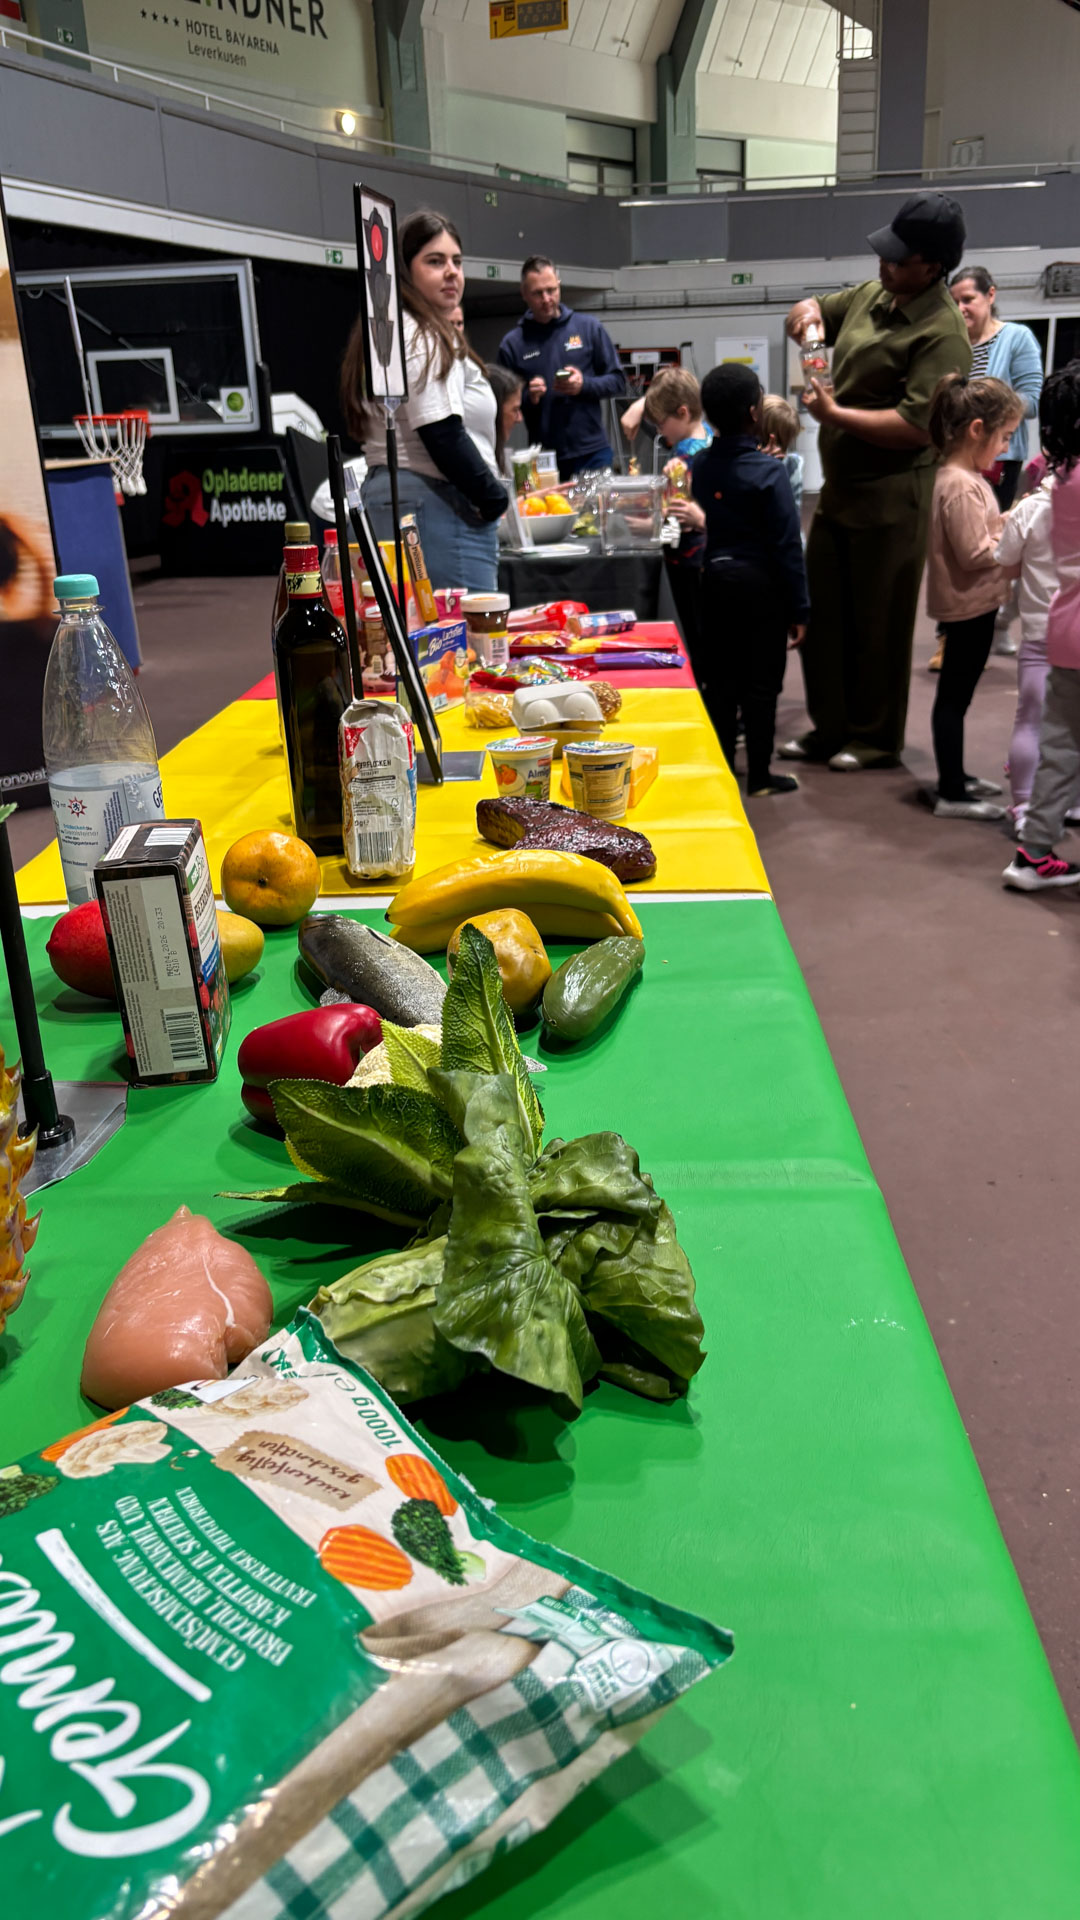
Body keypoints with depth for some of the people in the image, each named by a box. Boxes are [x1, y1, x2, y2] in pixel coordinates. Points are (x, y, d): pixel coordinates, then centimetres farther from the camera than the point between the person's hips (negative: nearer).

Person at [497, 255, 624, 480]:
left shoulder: (588, 327, 5)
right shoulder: (512, 343, 3)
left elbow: (617, 381, 6)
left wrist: (585, 385, -11)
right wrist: (528, 398, -13)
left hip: (593, 452, 1)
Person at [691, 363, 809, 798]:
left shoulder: (701, 466, 2)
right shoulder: (768, 472, -14)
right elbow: (787, 546, -14)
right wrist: (798, 609, -9)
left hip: (715, 580, 5)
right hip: (760, 585, -5)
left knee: (720, 680, 12)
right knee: (760, 684, 4)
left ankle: (722, 768, 19)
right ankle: (759, 775, 11)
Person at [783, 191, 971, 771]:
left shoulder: (941, 333, -17)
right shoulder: (871, 295, 9)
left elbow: (915, 425, -26)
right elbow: (813, 311, 26)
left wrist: (835, 415, -20)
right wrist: (806, 314, 2)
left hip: (891, 496, -8)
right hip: (838, 486, 9)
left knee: (878, 625, 1)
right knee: (821, 614, 11)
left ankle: (877, 739, 14)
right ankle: (831, 728, 23)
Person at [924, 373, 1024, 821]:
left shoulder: (961, 476, 9)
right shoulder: (961, 486, -22)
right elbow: (976, 553, -23)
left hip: (972, 603, 10)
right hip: (968, 604, -10)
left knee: (956, 695, 17)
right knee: (955, 696, -2)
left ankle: (955, 778, 30)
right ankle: (951, 795, 6)